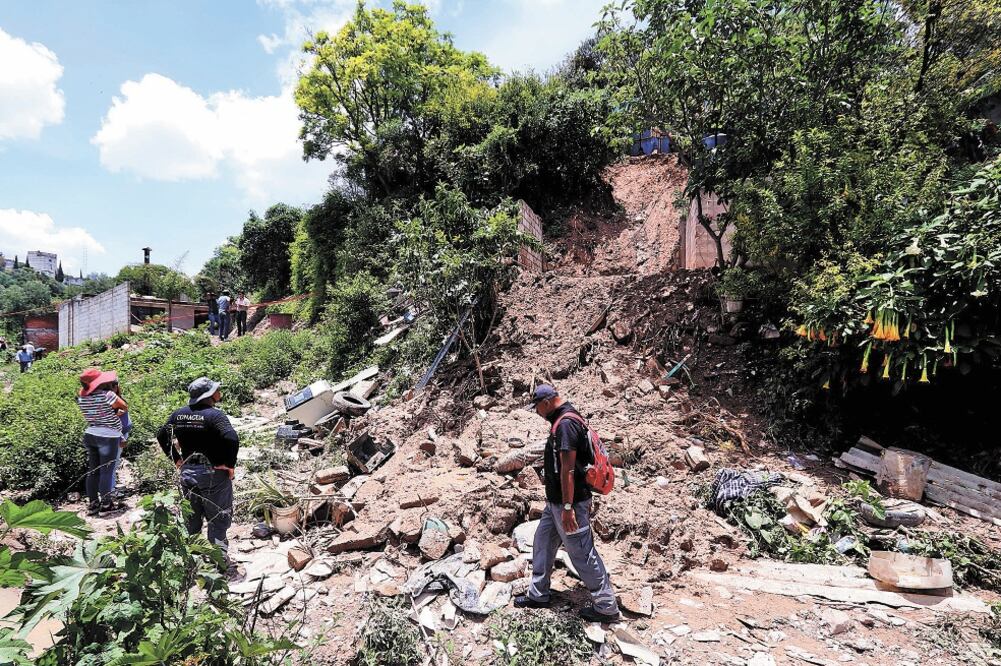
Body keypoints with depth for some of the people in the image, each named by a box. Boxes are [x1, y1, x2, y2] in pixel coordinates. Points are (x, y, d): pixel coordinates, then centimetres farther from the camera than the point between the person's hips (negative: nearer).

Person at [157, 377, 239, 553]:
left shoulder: (179, 414, 1)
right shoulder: (214, 415, -19)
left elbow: (161, 435, 13)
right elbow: (232, 438, -32)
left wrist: (176, 459, 14)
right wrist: (230, 464, -19)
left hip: (187, 472, 6)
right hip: (214, 473, -6)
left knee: (191, 519, 22)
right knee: (218, 519, 8)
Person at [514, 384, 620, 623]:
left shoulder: (566, 424, -23)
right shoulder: (565, 420, 9)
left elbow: (568, 468, -26)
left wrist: (567, 508, -25)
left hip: (569, 503, -10)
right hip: (555, 501, 10)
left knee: (582, 554, 2)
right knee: (542, 544, 19)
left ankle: (606, 607, 16)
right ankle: (538, 595, 33)